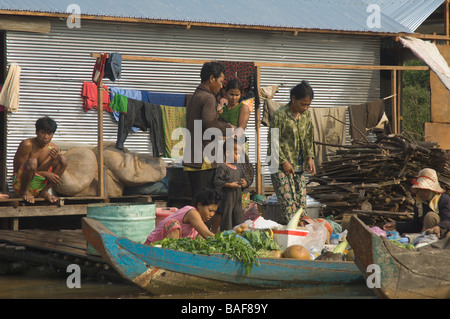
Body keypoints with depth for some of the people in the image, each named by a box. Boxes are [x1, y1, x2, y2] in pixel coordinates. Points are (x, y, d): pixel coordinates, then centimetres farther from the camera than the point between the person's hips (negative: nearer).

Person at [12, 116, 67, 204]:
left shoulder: (53, 148, 0)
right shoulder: (27, 145, -16)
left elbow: (42, 169, -2)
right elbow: (18, 169, -17)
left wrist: (51, 160, -24)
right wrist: (45, 174, -22)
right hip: (20, 184, -5)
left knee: (62, 159, -9)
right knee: (32, 161, -37)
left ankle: (44, 191, 0)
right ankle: (24, 192, -10)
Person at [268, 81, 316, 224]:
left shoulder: (306, 114, 7)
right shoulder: (280, 114, -12)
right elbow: (273, 141, -10)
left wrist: (310, 158, 5)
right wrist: (283, 162, -12)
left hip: (298, 166, 6)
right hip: (281, 166, -6)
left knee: (301, 202, 3)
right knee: (288, 202, -12)